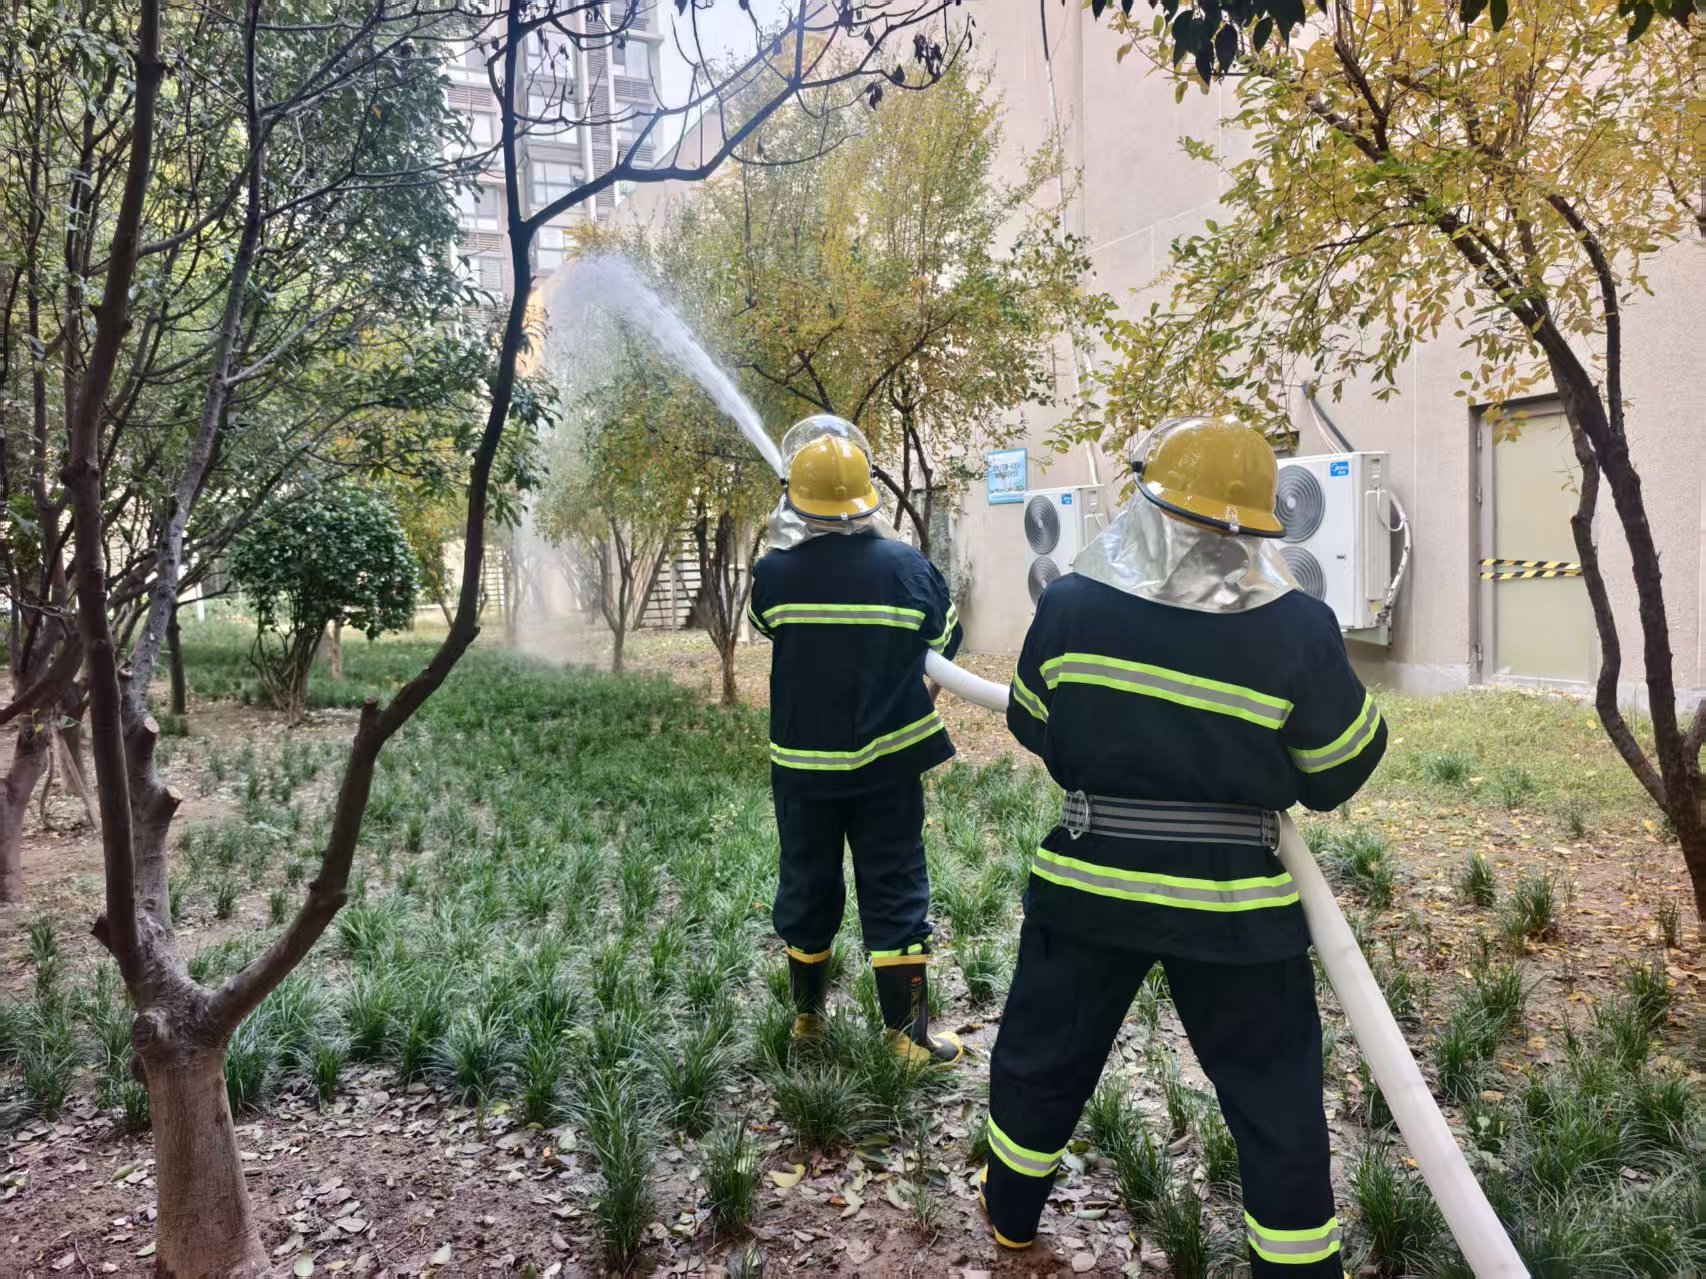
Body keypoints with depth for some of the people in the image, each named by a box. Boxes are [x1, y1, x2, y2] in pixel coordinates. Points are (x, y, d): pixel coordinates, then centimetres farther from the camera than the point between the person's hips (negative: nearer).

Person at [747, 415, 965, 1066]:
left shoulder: (774, 573, -13)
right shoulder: (907, 566, -12)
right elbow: (946, 643, 3)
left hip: (802, 766, 1)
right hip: (888, 765, -1)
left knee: (806, 888, 17)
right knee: (895, 891, 9)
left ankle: (807, 1013, 33)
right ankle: (908, 1031, 14)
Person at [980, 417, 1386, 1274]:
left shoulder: (1072, 604, -11)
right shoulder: (1298, 629, -15)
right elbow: (1343, 771, -2)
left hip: (1088, 883, 2)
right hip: (1234, 902, -1)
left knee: (1042, 1055, 23)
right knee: (1275, 1100, 16)